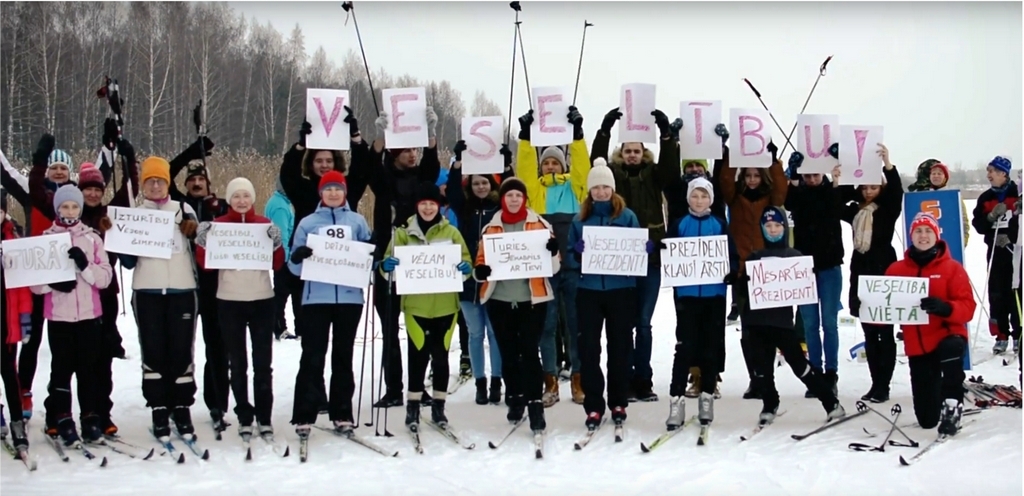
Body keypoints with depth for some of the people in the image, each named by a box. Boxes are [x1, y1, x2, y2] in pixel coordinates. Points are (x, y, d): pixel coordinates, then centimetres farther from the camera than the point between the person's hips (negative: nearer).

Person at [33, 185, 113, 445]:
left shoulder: (92, 238, 6)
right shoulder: (46, 238, 3)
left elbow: (106, 277, 0)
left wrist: (86, 266, -18)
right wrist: (52, 282, -19)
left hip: (89, 314, 1)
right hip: (59, 315, -1)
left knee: (89, 368, 5)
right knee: (62, 368, 0)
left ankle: (91, 418, 13)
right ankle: (61, 420, 7)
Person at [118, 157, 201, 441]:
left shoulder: (184, 210, 8)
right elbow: (128, 261, 7)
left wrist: (195, 231, -13)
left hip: (182, 291, 0)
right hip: (147, 292, 0)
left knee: (182, 351, 2)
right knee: (153, 353, 1)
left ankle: (182, 409, 10)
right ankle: (159, 411, 7)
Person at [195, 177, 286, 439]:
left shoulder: (265, 224, 4)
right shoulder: (218, 225, 2)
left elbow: (277, 264, 0)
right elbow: (206, 264, -1)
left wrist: (276, 241, -16)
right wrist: (202, 241, -17)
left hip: (262, 300, 0)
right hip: (229, 301, 0)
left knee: (262, 362, 3)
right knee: (237, 363, 6)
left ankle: (264, 417, 11)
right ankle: (244, 417, 13)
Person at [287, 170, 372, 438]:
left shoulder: (358, 221, 10)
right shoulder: (307, 223, 7)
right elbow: (295, 267, 4)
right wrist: (297, 257, -18)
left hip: (349, 298, 1)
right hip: (316, 298, -1)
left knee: (343, 356, 9)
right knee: (312, 358, -3)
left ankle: (342, 414, 15)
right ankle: (304, 417, -1)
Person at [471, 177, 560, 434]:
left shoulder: (539, 224, 4)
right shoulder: (491, 227, 8)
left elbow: (553, 267, 3)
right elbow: (482, 259, 9)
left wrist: (554, 252, -20)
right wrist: (479, 270, -14)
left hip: (532, 299, -2)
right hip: (499, 300, 2)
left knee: (529, 352, -8)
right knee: (508, 353, 9)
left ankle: (535, 405, -5)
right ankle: (515, 399, 23)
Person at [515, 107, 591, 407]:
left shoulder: (574, 185, 10)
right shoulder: (535, 187, 11)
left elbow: (581, 163, -2)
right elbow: (525, 166, 0)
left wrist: (577, 131, -8)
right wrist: (525, 134, -7)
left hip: (573, 262, 0)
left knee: (575, 323, 6)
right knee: (546, 324, 4)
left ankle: (578, 379, 13)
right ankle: (550, 382, 10)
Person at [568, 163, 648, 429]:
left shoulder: (627, 216, 3)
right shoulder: (579, 219, 6)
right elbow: (570, 257, 4)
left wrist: (645, 250, -18)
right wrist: (577, 254, -18)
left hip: (621, 290, -1)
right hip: (588, 291, 1)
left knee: (619, 347, 7)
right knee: (588, 348, -1)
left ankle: (618, 403, 20)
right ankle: (593, 406, 7)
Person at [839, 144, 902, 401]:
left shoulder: (888, 209, -2)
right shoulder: (856, 211, 11)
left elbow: (896, 191, -17)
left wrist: (887, 165, -30)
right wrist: (837, 184, -7)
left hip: (883, 272, -6)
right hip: (860, 272, 6)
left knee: (885, 331, -2)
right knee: (869, 333, 9)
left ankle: (883, 385, -1)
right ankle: (875, 383, 15)